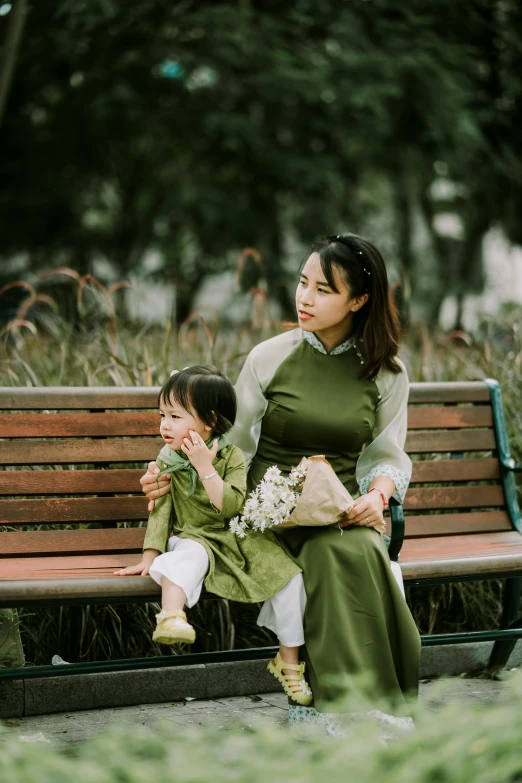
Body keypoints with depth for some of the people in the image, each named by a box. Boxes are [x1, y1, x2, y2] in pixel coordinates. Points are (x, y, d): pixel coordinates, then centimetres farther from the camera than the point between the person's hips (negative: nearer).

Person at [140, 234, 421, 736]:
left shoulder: (386, 372, 7)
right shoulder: (269, 358, 3)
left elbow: (388, 455, 12)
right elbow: (234, 447, 8)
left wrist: (376, 494, -11)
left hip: (343, 511, 2)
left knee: (365, 553, -35)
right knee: (338, 553, -34)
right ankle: (349, 705, -33)